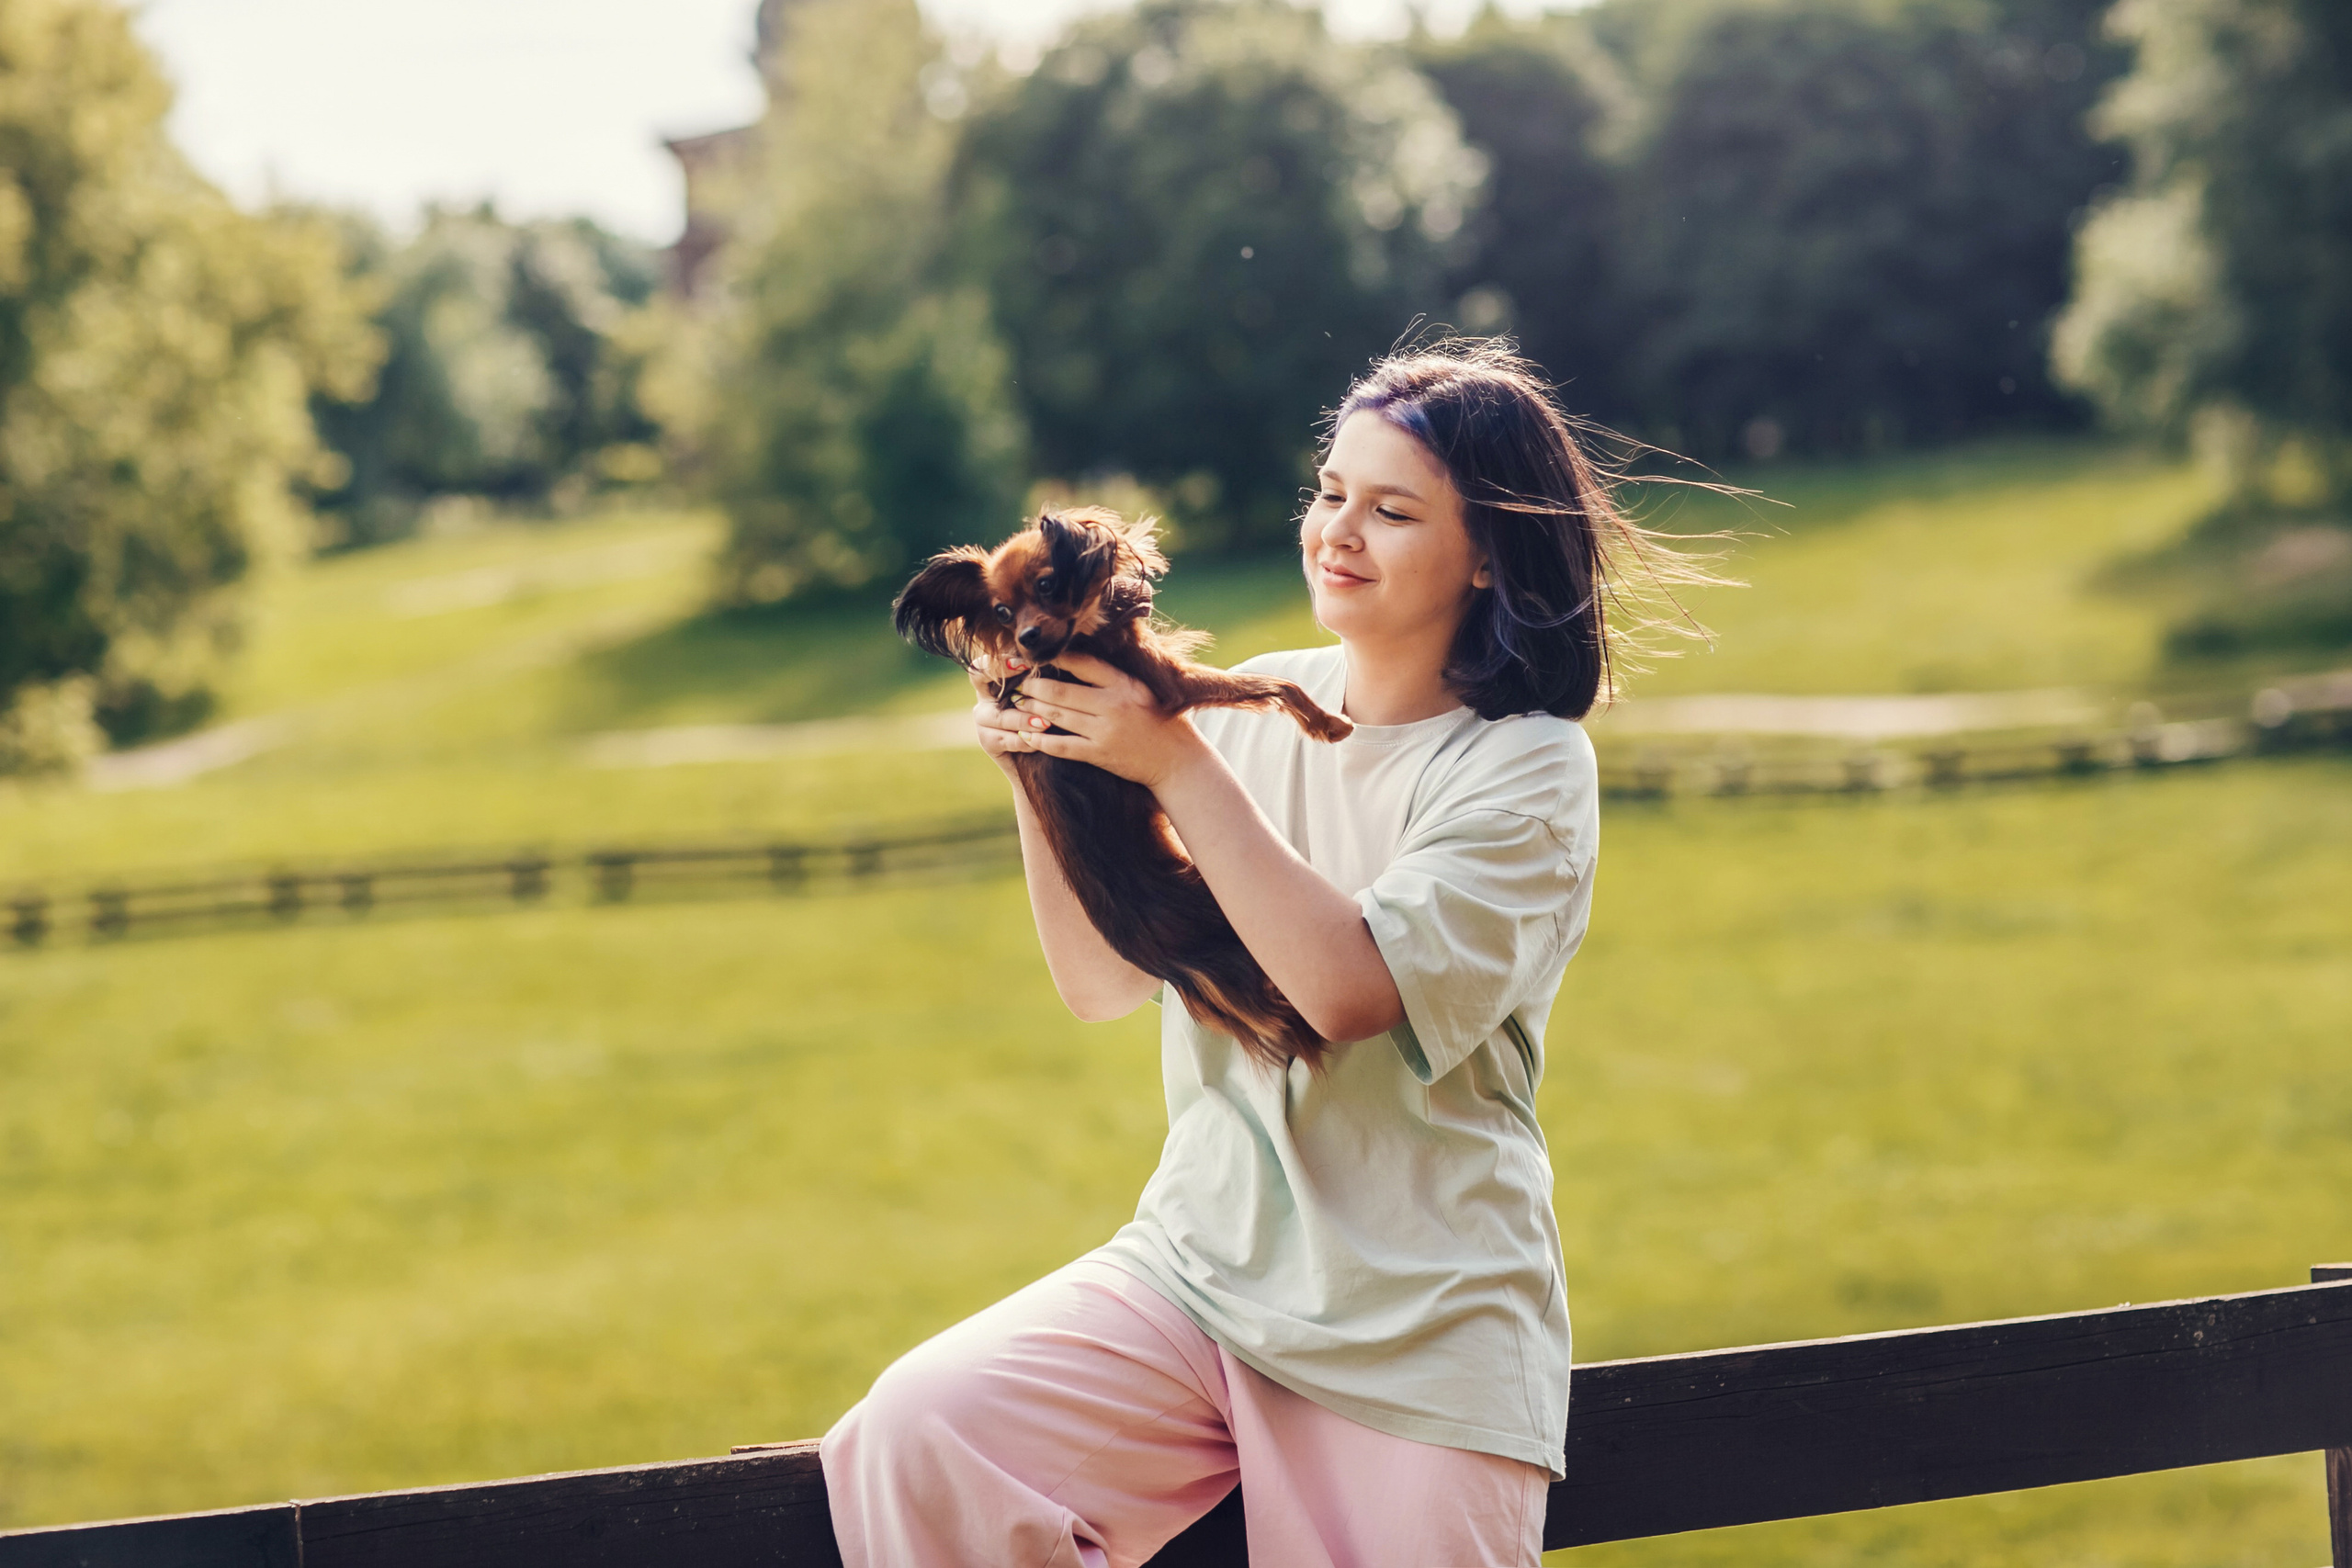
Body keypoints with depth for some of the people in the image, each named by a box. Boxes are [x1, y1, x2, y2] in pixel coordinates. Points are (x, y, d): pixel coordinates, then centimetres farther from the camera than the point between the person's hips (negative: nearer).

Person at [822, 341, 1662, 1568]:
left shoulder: (1529, 767, -6)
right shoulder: (1256, 706, 7)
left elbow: (1351, 986, -21)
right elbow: (1100, 983, 9)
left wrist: (1176, 764, -19)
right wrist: (1042, 780, -6)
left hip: (1420, 1340, -3)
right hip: (1201, 1269, 4)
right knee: (914, 1435, -20)